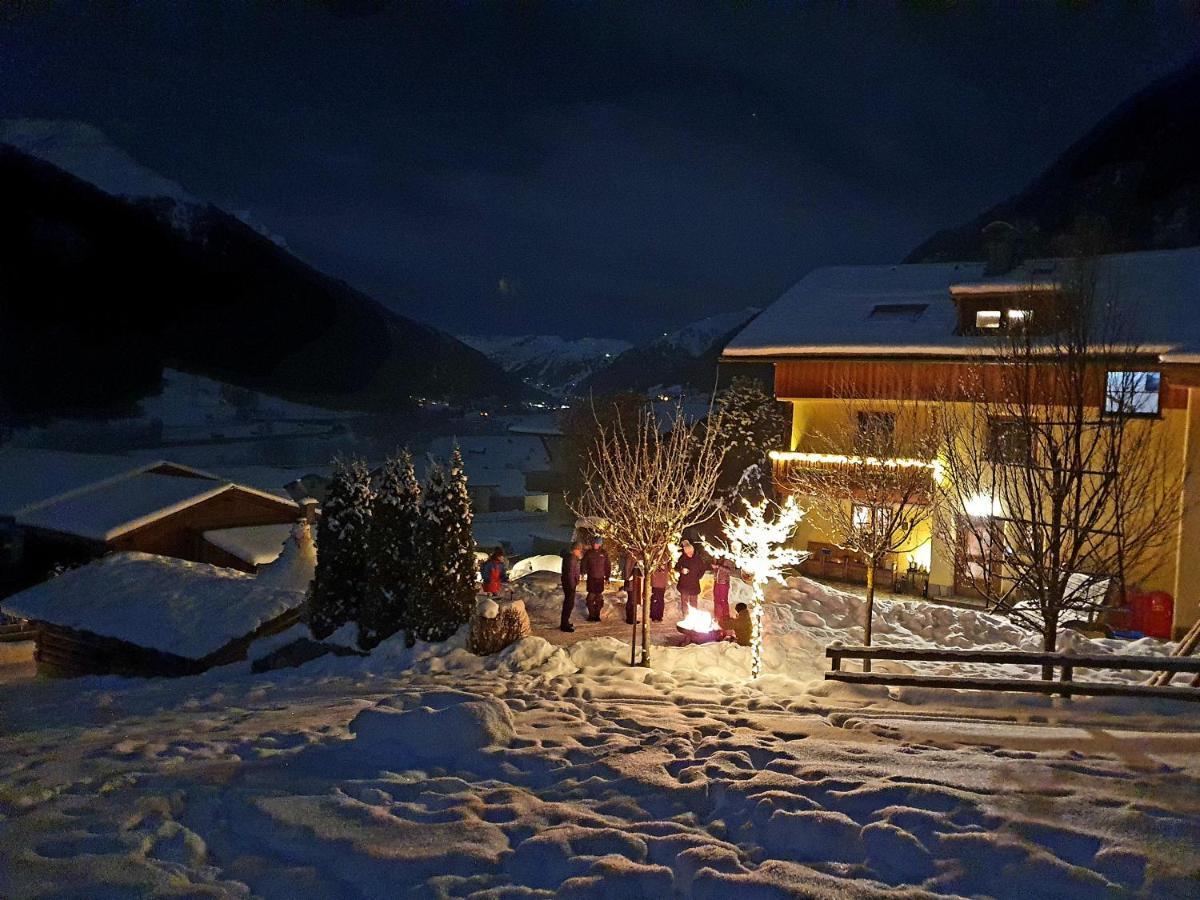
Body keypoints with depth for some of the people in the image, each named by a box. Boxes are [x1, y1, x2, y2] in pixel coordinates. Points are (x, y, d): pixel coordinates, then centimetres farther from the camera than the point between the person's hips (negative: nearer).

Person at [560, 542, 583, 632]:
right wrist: (573, 585, -22)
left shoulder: (568, 556, 10)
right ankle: (564, 625, 2)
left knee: (567, 603, 20)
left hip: (567, 583, 11)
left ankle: (564, 623, 31)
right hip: (569, 584, -11)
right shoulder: (571, 558, -21)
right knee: (569, 604, -4)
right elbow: (570, 574, -24)